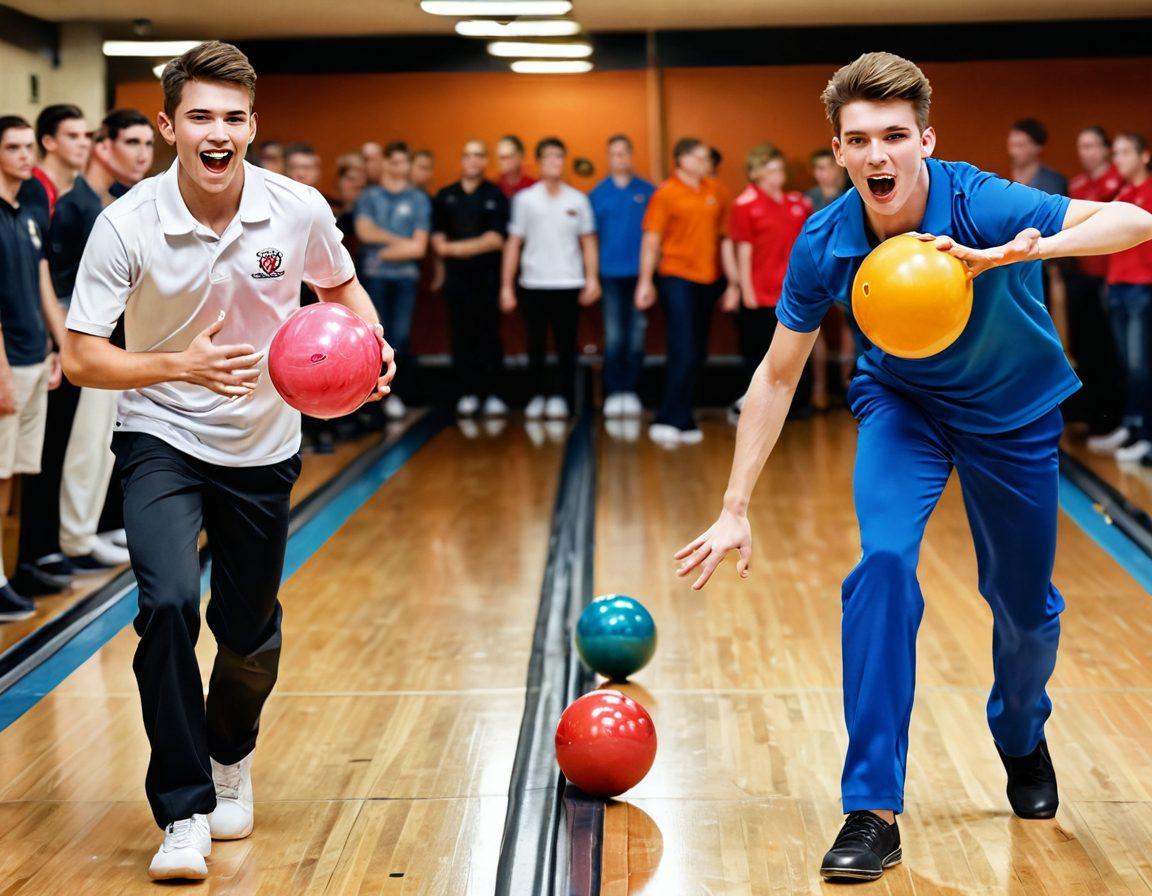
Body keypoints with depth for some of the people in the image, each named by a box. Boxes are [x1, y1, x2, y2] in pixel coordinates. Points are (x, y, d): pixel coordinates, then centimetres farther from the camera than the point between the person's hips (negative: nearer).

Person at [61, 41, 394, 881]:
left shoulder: (300, 210, -13)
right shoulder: (127, 226, -19)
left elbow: (342, 289, 8)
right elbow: (82, 358, -17)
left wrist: (370, 344, -12)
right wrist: (179, 365, -32)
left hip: (263, 445, 3)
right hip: (160, 441, -2)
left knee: (250, 635, 10)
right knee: (168, 603, -24)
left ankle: (230, 758, 44)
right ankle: (184, 812, -9)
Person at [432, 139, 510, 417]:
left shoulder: (495, 196, 2)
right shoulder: (445, 196, 10)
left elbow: (496, 239, -6)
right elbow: (437, 240, 7)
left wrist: (454, 247, -9)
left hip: (488, 276, -2)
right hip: (456, 276, 2)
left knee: (489, 335, -1)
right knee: (462, 335, 2)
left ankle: (492, 394, 1)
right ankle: (466, 394, 7)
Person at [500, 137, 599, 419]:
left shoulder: (578, 200, 5)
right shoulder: (524, 199, 3)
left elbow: (588, 242, 7)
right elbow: (513, 244, 4)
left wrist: (592, 279, -3)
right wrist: (506, 286, 0)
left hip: (568, 283, 0)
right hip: (533, 284, 0)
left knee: (565, 345, 1)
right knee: (536, 345, 6)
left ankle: (560, 396, 8)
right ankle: (538, 395, 15)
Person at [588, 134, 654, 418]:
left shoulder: (647, 191, 4)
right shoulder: (598, 194, 6)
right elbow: (590, 235, 9)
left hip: (640, 273, 0)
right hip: (610, 273, 0)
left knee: (636, 336, 2)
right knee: (614, 336, 0)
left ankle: (630, 390, 10)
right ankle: (614, 392, 6)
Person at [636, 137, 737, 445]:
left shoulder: (715, 192, 9)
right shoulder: (666, 194, -5)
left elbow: (724, 236, 14)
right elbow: (651, 239, -5)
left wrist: (733, 280, 13)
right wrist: (645, 281, -9)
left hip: (707, 279, 6)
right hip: (677, 277, -6)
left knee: (696, 356, 9)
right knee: (683, 353, -12)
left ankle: (682, 422, 18)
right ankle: (669, 420, -9)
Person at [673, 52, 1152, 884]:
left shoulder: (979, 204, -31)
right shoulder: (825, 243, -23)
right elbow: (778, 376, -12)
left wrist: (1031, 250, -59)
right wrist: (736, 508, -14)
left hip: (1015, 408, 0)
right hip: (902, 401, 1)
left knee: (1025, 607, 9)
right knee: (884, 559, -25)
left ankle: (1022, 739, 46)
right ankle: (873, 811, -18)